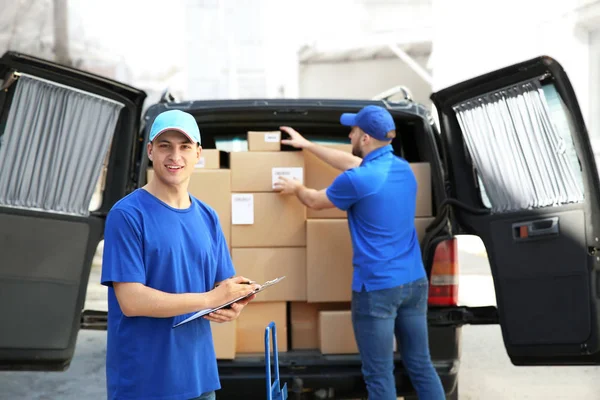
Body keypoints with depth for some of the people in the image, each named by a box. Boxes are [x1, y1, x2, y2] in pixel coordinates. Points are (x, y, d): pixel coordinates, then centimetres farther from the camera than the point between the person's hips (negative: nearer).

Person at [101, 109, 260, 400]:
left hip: (199, 376, 6)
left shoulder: (208, 218, 9)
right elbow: (130, 300, -17)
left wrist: (231, 307, -10)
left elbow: (222, 286, 13)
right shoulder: (127, 215, -10)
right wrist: (209, 299, -17)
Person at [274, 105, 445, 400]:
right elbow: (352, 162, 26)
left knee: (379, 375, 0)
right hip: (415, 281, 8)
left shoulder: (358, 180, -15)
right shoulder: (403, 168, 9)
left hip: (378, 287, -8)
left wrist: (296, 188, 27)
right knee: (420, 365, 11)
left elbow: (315, 201, 5)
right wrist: (306, 145, 35)